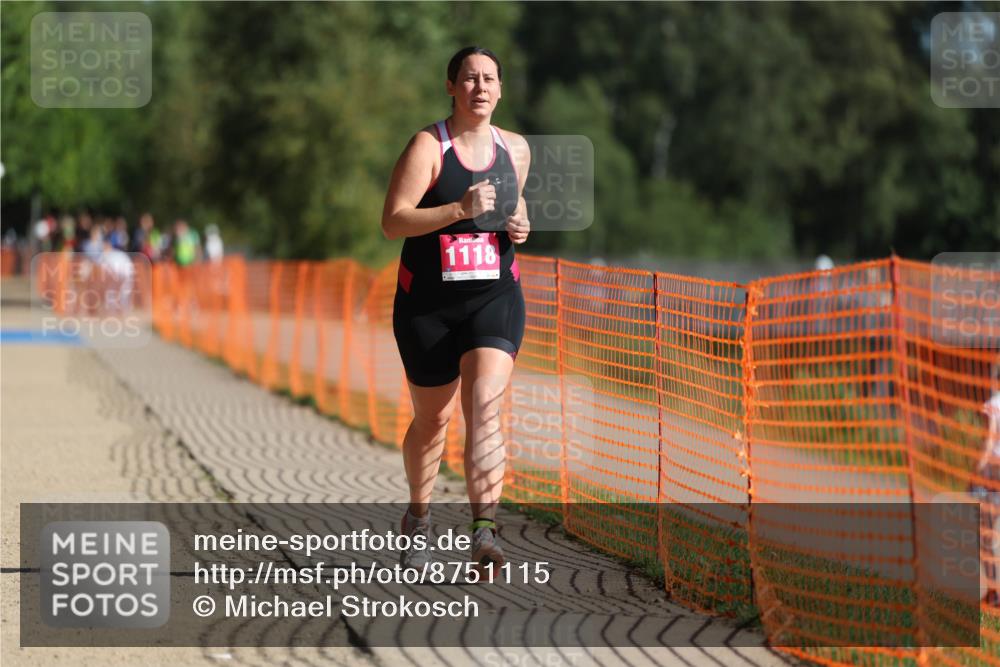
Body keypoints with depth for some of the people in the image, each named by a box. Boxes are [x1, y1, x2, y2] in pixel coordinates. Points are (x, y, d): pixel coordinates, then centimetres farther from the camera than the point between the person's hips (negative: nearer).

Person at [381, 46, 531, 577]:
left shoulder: (515, 149, 6)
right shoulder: (428, 147, -9)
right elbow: (392, 222, -18)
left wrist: (519, 225, 3)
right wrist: (460, 209, -29)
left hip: (495, 297, 2)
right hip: (427, 303, -2)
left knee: (484, 404, -20)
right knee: (431, 420, 10)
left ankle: (484, 533, -28)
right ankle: (418, 516, 37)